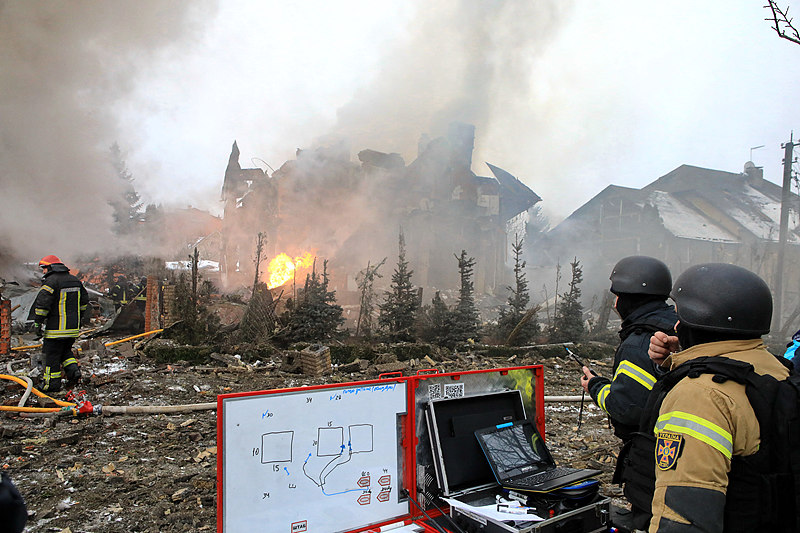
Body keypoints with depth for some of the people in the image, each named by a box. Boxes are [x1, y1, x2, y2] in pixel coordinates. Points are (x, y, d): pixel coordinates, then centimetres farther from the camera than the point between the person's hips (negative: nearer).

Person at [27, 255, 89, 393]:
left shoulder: (51, 281, -12)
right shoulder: (75, 280, 12)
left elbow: (42, 303, -18)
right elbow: (84, 300, 19)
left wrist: (37, 321, -9)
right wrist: (79, 318, 28)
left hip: (57, 327, -7)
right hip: (73, 327, 7)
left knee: (52, 355, 3)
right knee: (65, 351, 22)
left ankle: (52, 384, 8)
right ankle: (73, 370, 5)